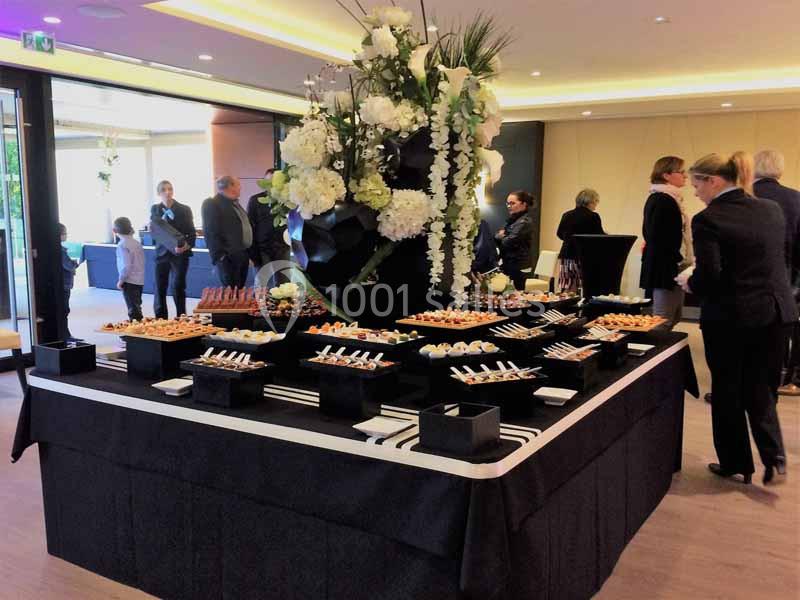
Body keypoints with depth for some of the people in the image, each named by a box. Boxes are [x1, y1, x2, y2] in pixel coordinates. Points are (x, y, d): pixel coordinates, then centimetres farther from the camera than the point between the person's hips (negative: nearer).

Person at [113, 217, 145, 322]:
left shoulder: (122, 245, -15)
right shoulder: (137, 243, 7)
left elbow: (126, 266, -21)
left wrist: (121, 280, -10)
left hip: (129, 281, -8)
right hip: (140, 280, 8)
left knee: (133, 308, -3)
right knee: (136, 307, 18)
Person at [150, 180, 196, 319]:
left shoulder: (184, 209, 2)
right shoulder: (155, 209, 8)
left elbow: (192, 232, 1)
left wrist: (188, 245, -18)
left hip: (180, 253, -2)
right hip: (162, 252, 2)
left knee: (178, 287, -2)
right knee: (160, 288, 2)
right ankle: (160, 320, 12)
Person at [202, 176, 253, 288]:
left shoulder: (235, 203, 18)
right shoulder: (212, 204, -11)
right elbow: (211, 233, -16)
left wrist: (249, 253, 17)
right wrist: (220, 257, -20)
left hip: (243, 256, 8)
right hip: (228, 258, -8)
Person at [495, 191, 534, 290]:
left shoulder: (524, 222, -13)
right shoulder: (513, 220, 15)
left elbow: (508, 242, -19)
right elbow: (496, 236, 15)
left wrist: (501, 237, 2)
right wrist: (500, 235, -7)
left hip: (518, 266, -9)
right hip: (509, 264, 9)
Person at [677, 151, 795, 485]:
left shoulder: (707, 220, -15)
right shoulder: (771, 210, 6)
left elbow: (709, 277, -20)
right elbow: (779, 260, 15)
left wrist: (689, 283, 0)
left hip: (729, 317, -5)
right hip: (774, 311, 6)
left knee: (728, 392, 11)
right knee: (761, 388, 17)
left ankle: (737, 463, 21)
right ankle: (773, 454, 3)